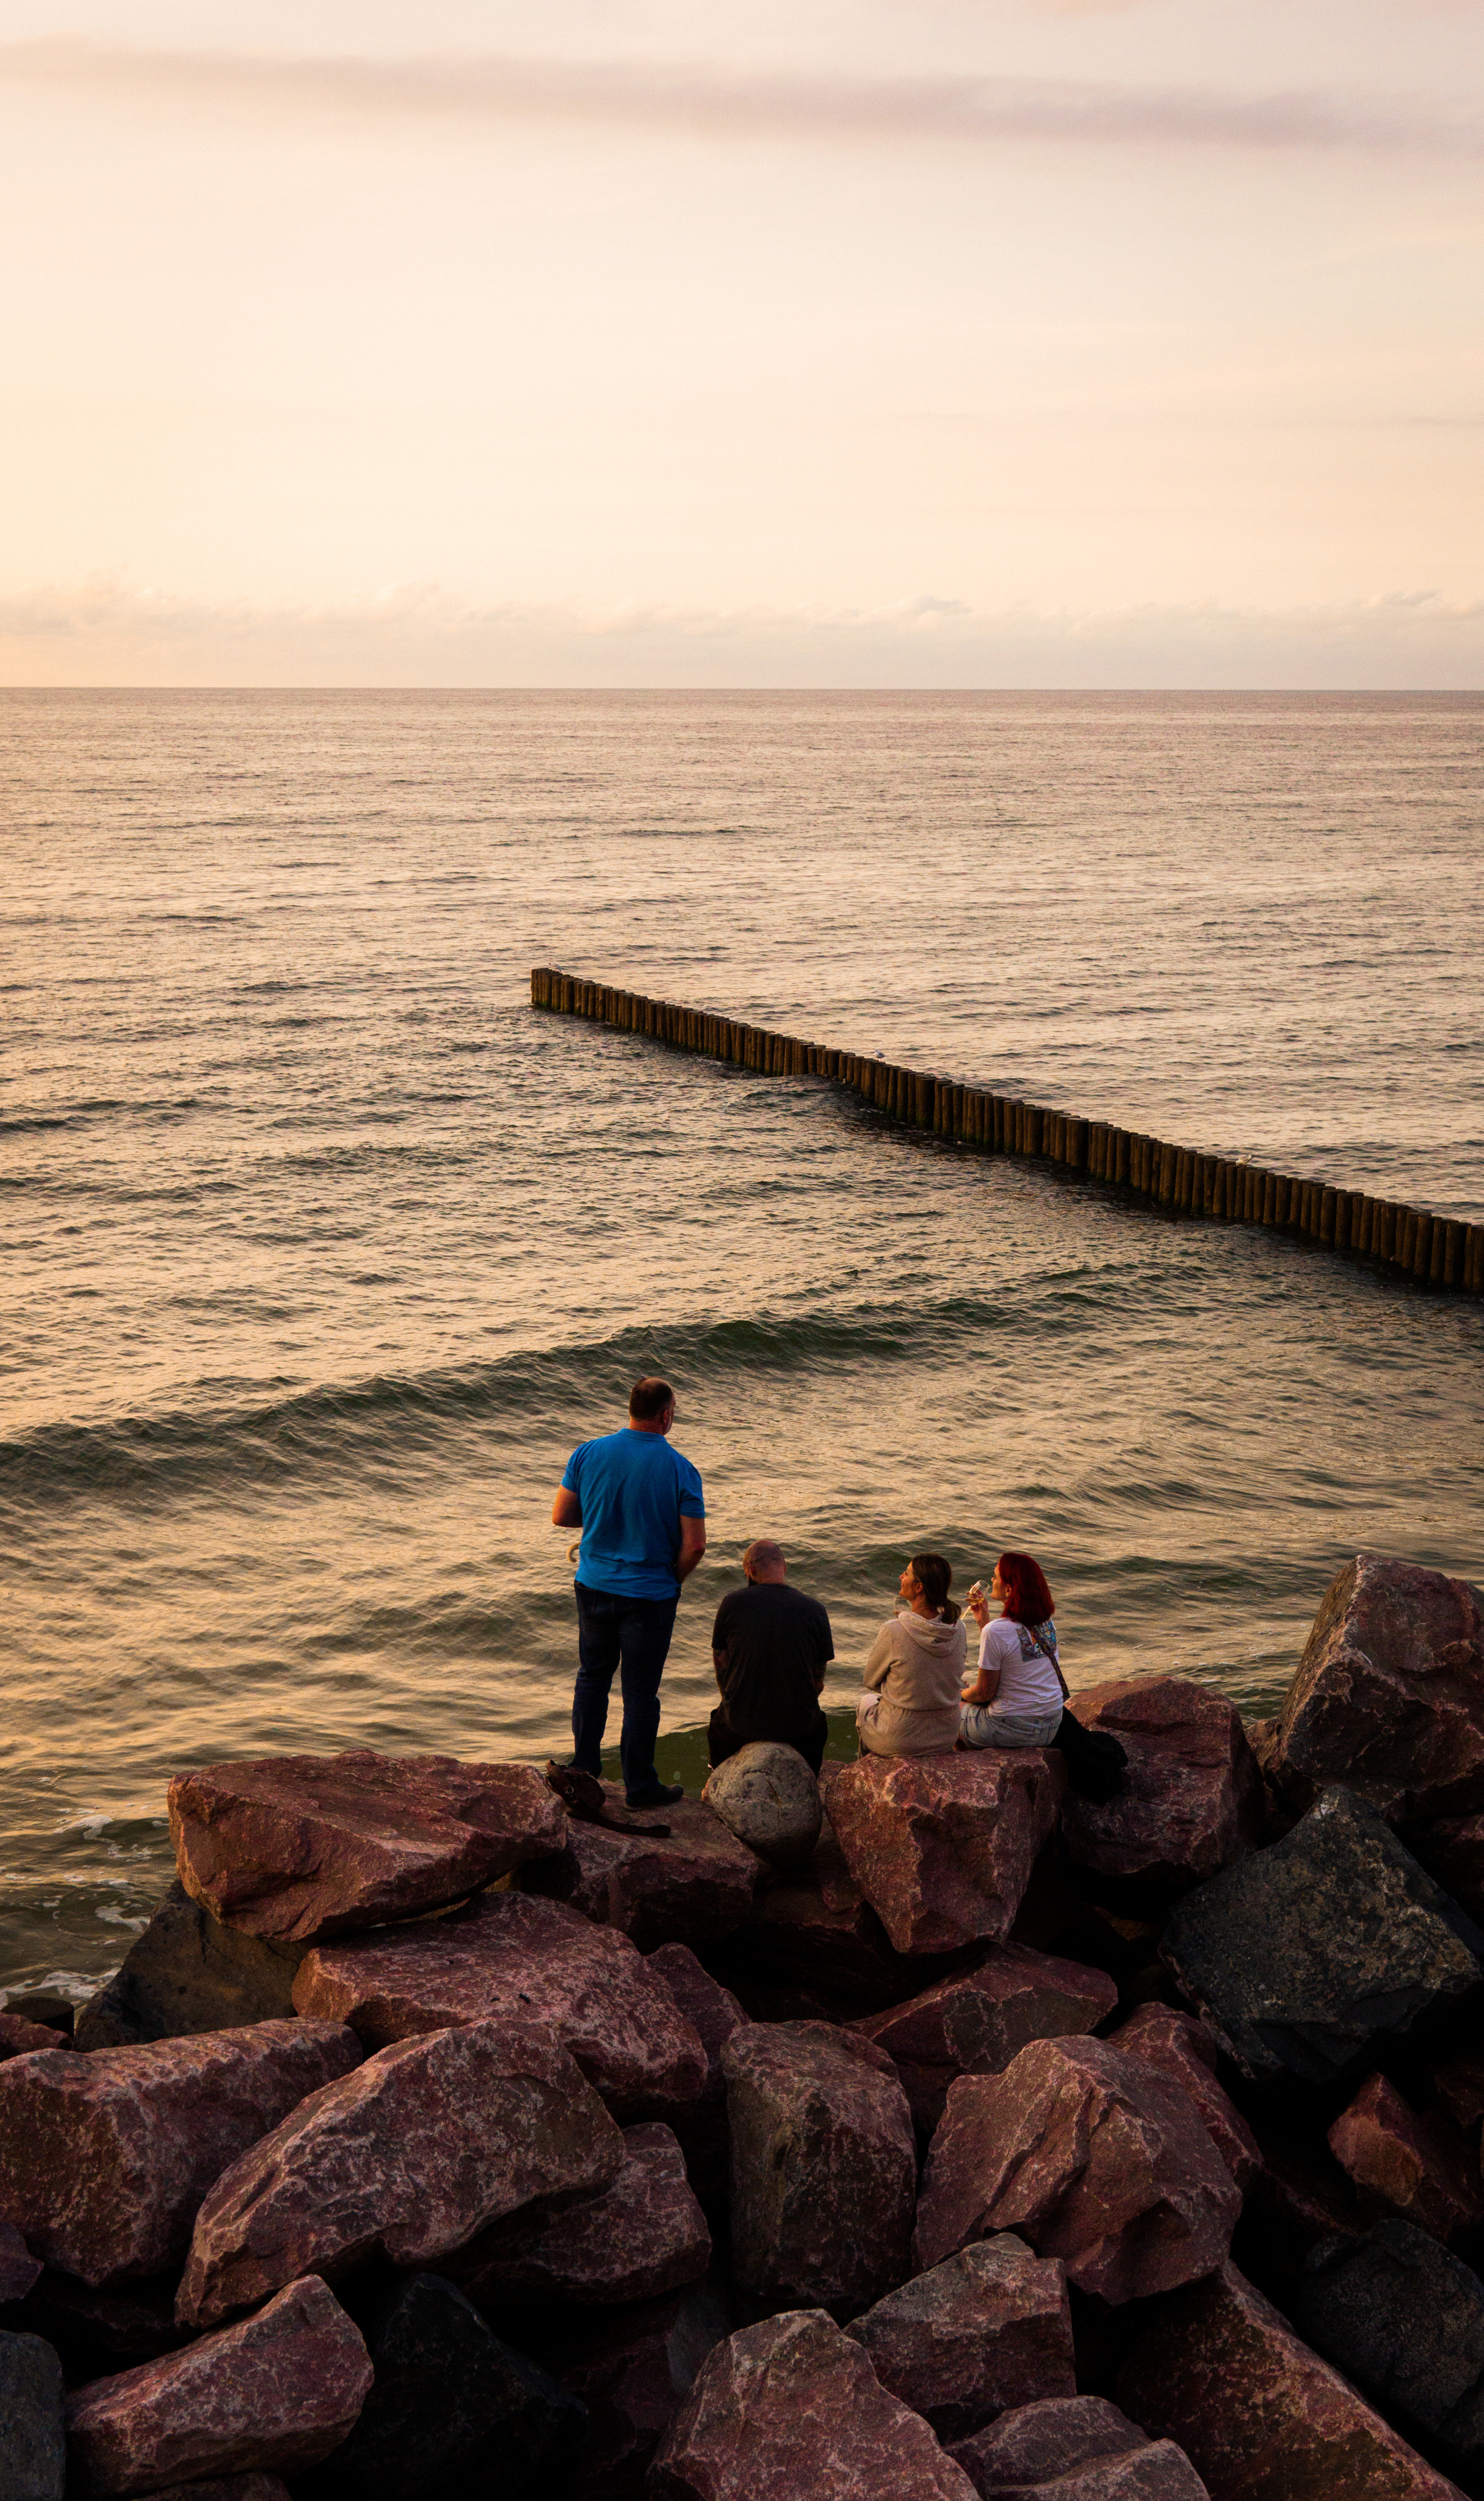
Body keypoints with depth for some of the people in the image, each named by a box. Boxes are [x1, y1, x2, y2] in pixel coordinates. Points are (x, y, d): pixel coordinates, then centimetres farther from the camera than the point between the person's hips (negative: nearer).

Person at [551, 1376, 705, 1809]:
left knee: (592, 1677, 21)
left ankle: (583, 1769, 31)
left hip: (594, 1587, 3)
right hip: (649, 1595, -3)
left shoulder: (588, 1454, -7)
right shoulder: (680, 1470, -15)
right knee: (640, 1691, 7)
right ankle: (639, 1786, 17)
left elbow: (561, 1517, 0)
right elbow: (695, 1545, -15)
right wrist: (672, 1579, 4)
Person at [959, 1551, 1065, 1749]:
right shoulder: (1046, 1622, 1)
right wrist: (983, 1620, 10)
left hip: (1013, 1729, -7)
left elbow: (985, 1693, -14)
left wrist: (962, 1694, 7)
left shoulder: (995, 1631, -23)